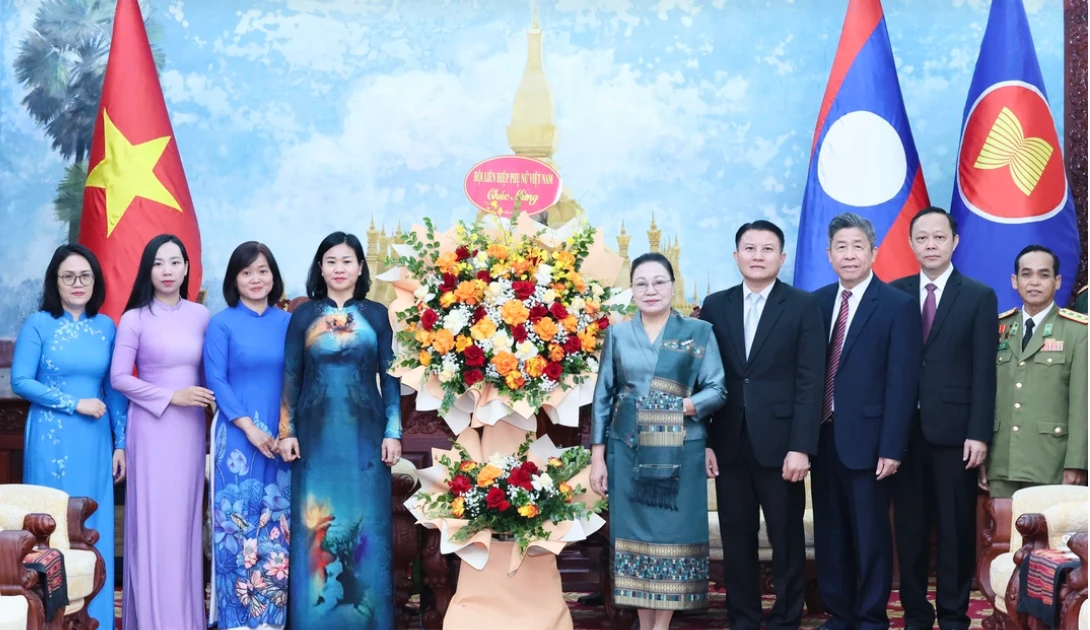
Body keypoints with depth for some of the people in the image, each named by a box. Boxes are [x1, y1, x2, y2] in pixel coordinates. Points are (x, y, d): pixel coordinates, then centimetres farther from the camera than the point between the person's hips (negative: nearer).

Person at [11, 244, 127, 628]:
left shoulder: (106, 327, 8)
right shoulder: (38, 324, -3)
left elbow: (115, 389, 10)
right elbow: (20, 382, -8)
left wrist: (120, 443, 6)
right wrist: (75, 404, -13)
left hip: (95, 442, 3)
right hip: (52, 441, -3)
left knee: (94, 531, 6)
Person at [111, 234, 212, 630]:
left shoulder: (200, 316, 7)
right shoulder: (134, 319, -5)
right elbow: (119, 378, -7)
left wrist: (209, 396, -3)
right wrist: (172, 396, -13)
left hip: (191, 429, 4)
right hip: (152, 427, -4)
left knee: (186, 520, 8)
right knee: (154, 521, -2)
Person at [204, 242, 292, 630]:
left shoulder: (287, 323, 9)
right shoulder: (222, 324, 0)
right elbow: (216, 382, -6)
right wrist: (249, 427, -13)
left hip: (282, 439, 3)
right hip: (238, 437, -3)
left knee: (277, 526, 5)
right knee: (239, 522, -2)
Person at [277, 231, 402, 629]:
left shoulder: (376, 315, 4)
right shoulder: (304, 315, 4)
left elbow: (390, 377, 4)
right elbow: (290, 378, 5)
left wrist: (393, 432, -2)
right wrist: (286, 432, -2)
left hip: (364, 433, 0)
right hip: (316, 433, 0)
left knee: (365, 523, 3)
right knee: (315, 525, 2)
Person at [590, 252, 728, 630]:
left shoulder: (699, 332, 3)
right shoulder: (617, 335, 8)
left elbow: (717, 391, -1)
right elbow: (603, 398, 8)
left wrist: (680, 407, -17)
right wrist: (597, 457, 2)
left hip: (680, 453, -2)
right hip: (628, 451, 2)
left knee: (674, 534, 0)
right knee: (635, 533, 3)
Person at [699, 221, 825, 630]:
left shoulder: (803, 306, 0)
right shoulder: (715, 306, 8)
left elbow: (810, 381, -6)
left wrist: (801, 447, -13)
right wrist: (702, 441, 0)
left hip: (780, 443, -3)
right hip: (729, 443, 3)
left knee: (787, 539, 5)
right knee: (736, 539, 8)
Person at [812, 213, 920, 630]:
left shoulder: (898, 306, -5)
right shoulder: (817, 303, 9)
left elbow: (901, 383, -9)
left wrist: (891, 448, -14)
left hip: (866, 441, -5)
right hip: (823, 438, 5)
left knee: (871, 535, 4)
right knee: (830, 534, 12)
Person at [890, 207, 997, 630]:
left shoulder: (980, 297, 4)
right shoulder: (893, 294, 9)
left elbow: (983, 371, -2)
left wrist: (979, 433, -9)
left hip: (954, 431, -2)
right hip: (905, 430, 2)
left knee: (956, 528, 3)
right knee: (909, 527, 7)